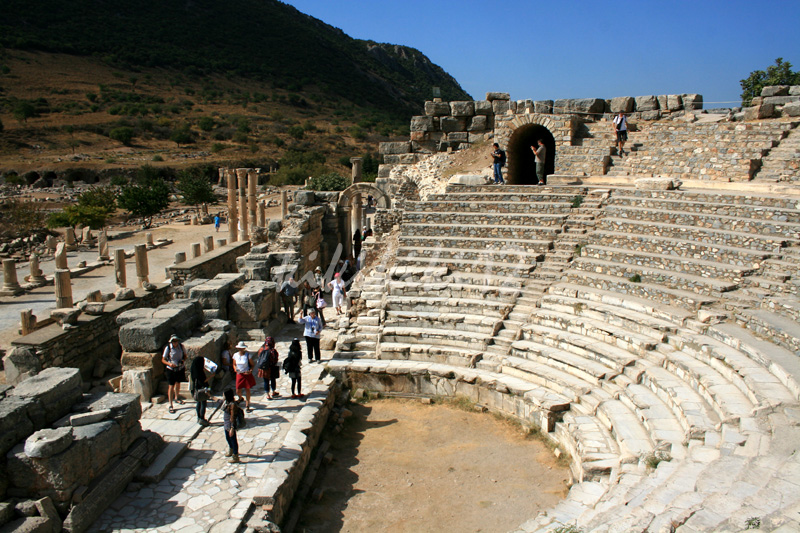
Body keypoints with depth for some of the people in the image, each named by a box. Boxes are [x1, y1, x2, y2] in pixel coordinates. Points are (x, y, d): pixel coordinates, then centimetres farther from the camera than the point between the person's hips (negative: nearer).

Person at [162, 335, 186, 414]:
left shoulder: (181, 346, -9)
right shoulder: (168, 348, -17)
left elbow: (185, 355, 7)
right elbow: (163, 360, -11)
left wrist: (183, 360, -15)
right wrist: (169, 364, -29)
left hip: (180, 368, 4)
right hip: (171, 369, -4)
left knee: (178, 383, 22)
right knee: (171, 386, -4)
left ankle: (176, 398, 47)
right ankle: (171, 405, 2)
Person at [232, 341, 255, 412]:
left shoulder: (248, 355, -10)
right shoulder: (235, 355, -2)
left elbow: (252, 365, -3)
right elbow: (234, 364, 11)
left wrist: (250, 371, -20)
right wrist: (235, 369, -10)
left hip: (247, 374, -2)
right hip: (239, 374, 2)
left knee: (247, 390, 3)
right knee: (238, 391, 4)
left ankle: (247, 405, 17)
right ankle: (240, 398, 41)